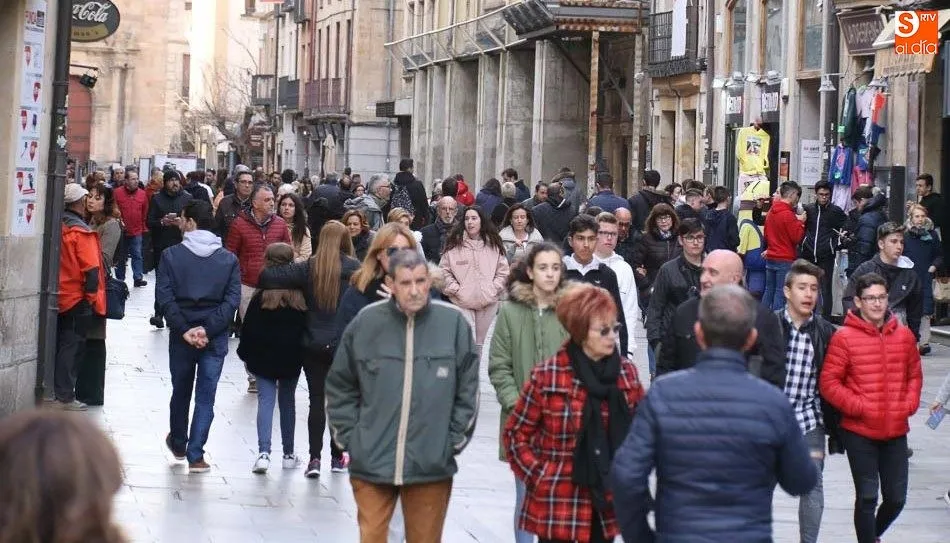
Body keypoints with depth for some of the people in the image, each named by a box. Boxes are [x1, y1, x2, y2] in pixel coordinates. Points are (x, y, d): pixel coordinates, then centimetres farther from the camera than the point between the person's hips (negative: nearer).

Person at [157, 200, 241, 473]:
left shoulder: (172, 255, -4)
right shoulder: (229, 259, 0)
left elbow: (164, 296, -12)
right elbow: (232, 300, -8)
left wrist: (184, 329, -12)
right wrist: (208, 329, -12)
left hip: (181, 335, 0)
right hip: (216, 338, 0)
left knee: (180, 391, 18)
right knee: (206, 397, 3)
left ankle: (178, 444, 36)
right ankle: (195, 455, -2)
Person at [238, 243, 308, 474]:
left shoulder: (261, 296, -10)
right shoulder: (300, 296, -4)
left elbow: (250, 328, -6)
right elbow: (306, 327, 2)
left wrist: (246, 354, 5)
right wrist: (299, 354, 11)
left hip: (264, 359, -2)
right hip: (291, 359, 2)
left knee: (266, 401, -2)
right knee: (287, 401, 15)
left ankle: (264, 452, -18)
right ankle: (289, 453, 22)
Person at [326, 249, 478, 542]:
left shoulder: (453, 322, -3)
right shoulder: (366, 322, -2)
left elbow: (468, 390, 4)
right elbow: (340, 387, 8)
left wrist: (454, 440, 1)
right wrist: (348, 436, 3)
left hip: (432, 466, 0)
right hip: (371, 463, 0)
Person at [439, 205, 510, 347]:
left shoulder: (493, 245, 6)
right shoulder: (454, 244, 0)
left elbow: (503, 271, 8)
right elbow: (444, 271, 1)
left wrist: (493, 289, -3)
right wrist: (455, 289, -8)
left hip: (488, 303, 2)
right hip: (462, 302, -2)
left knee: (483, 343, 9)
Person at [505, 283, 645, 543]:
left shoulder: (626, 372, 3)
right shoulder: (547, 376, -10)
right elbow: (516, 434, -2)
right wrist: (537, 477, -8)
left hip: (608, 502, 4)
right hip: (557, 501, -4)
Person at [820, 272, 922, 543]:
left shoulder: (904, 335, 4)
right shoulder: (844, 338, -9)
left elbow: (915, 375, 16)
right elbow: (828, 383, -10)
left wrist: (909, 404, 1)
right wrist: (860, 407, -15)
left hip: (896, 431, 4)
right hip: (859, 432, -4)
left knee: (896, 498, 11)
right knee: (867, 497, -3)